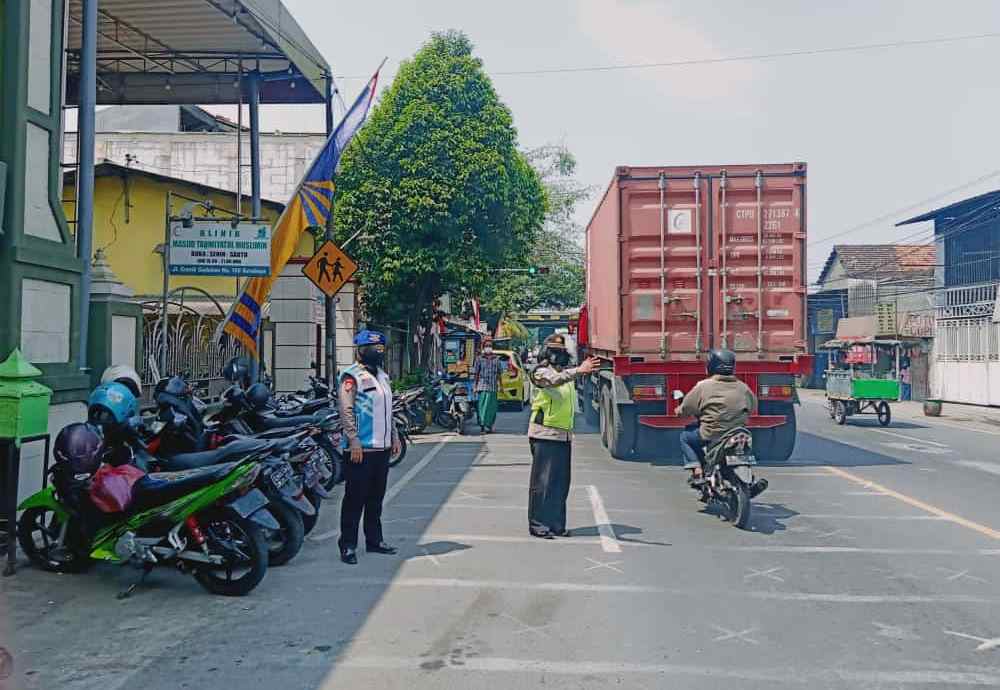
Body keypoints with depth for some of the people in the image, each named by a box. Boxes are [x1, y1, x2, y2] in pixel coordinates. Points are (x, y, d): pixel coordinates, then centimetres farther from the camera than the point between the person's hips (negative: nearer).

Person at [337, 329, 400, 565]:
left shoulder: (382, 376, 17)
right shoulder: (352, 376, -9)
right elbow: (346, 411, -16)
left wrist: (394, 436, 19)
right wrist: (354, 440, -21)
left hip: (382, 447, 8)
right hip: (360, 448, -8)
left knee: (376, 497, 15)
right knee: (355, 498, -2)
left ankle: (374, 540, 25)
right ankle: (348, 545, 6)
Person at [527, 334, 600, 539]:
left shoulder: (567, 373, 17)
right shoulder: (541, 372, -5)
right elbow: (554, 380, -30)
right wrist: (579, 371, -41)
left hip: (564, 436, 7)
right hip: (545, 435, -7)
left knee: (561, 482, 9)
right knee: (542, 481, -4)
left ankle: (556, 523, 18)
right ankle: (537, 524, 4)